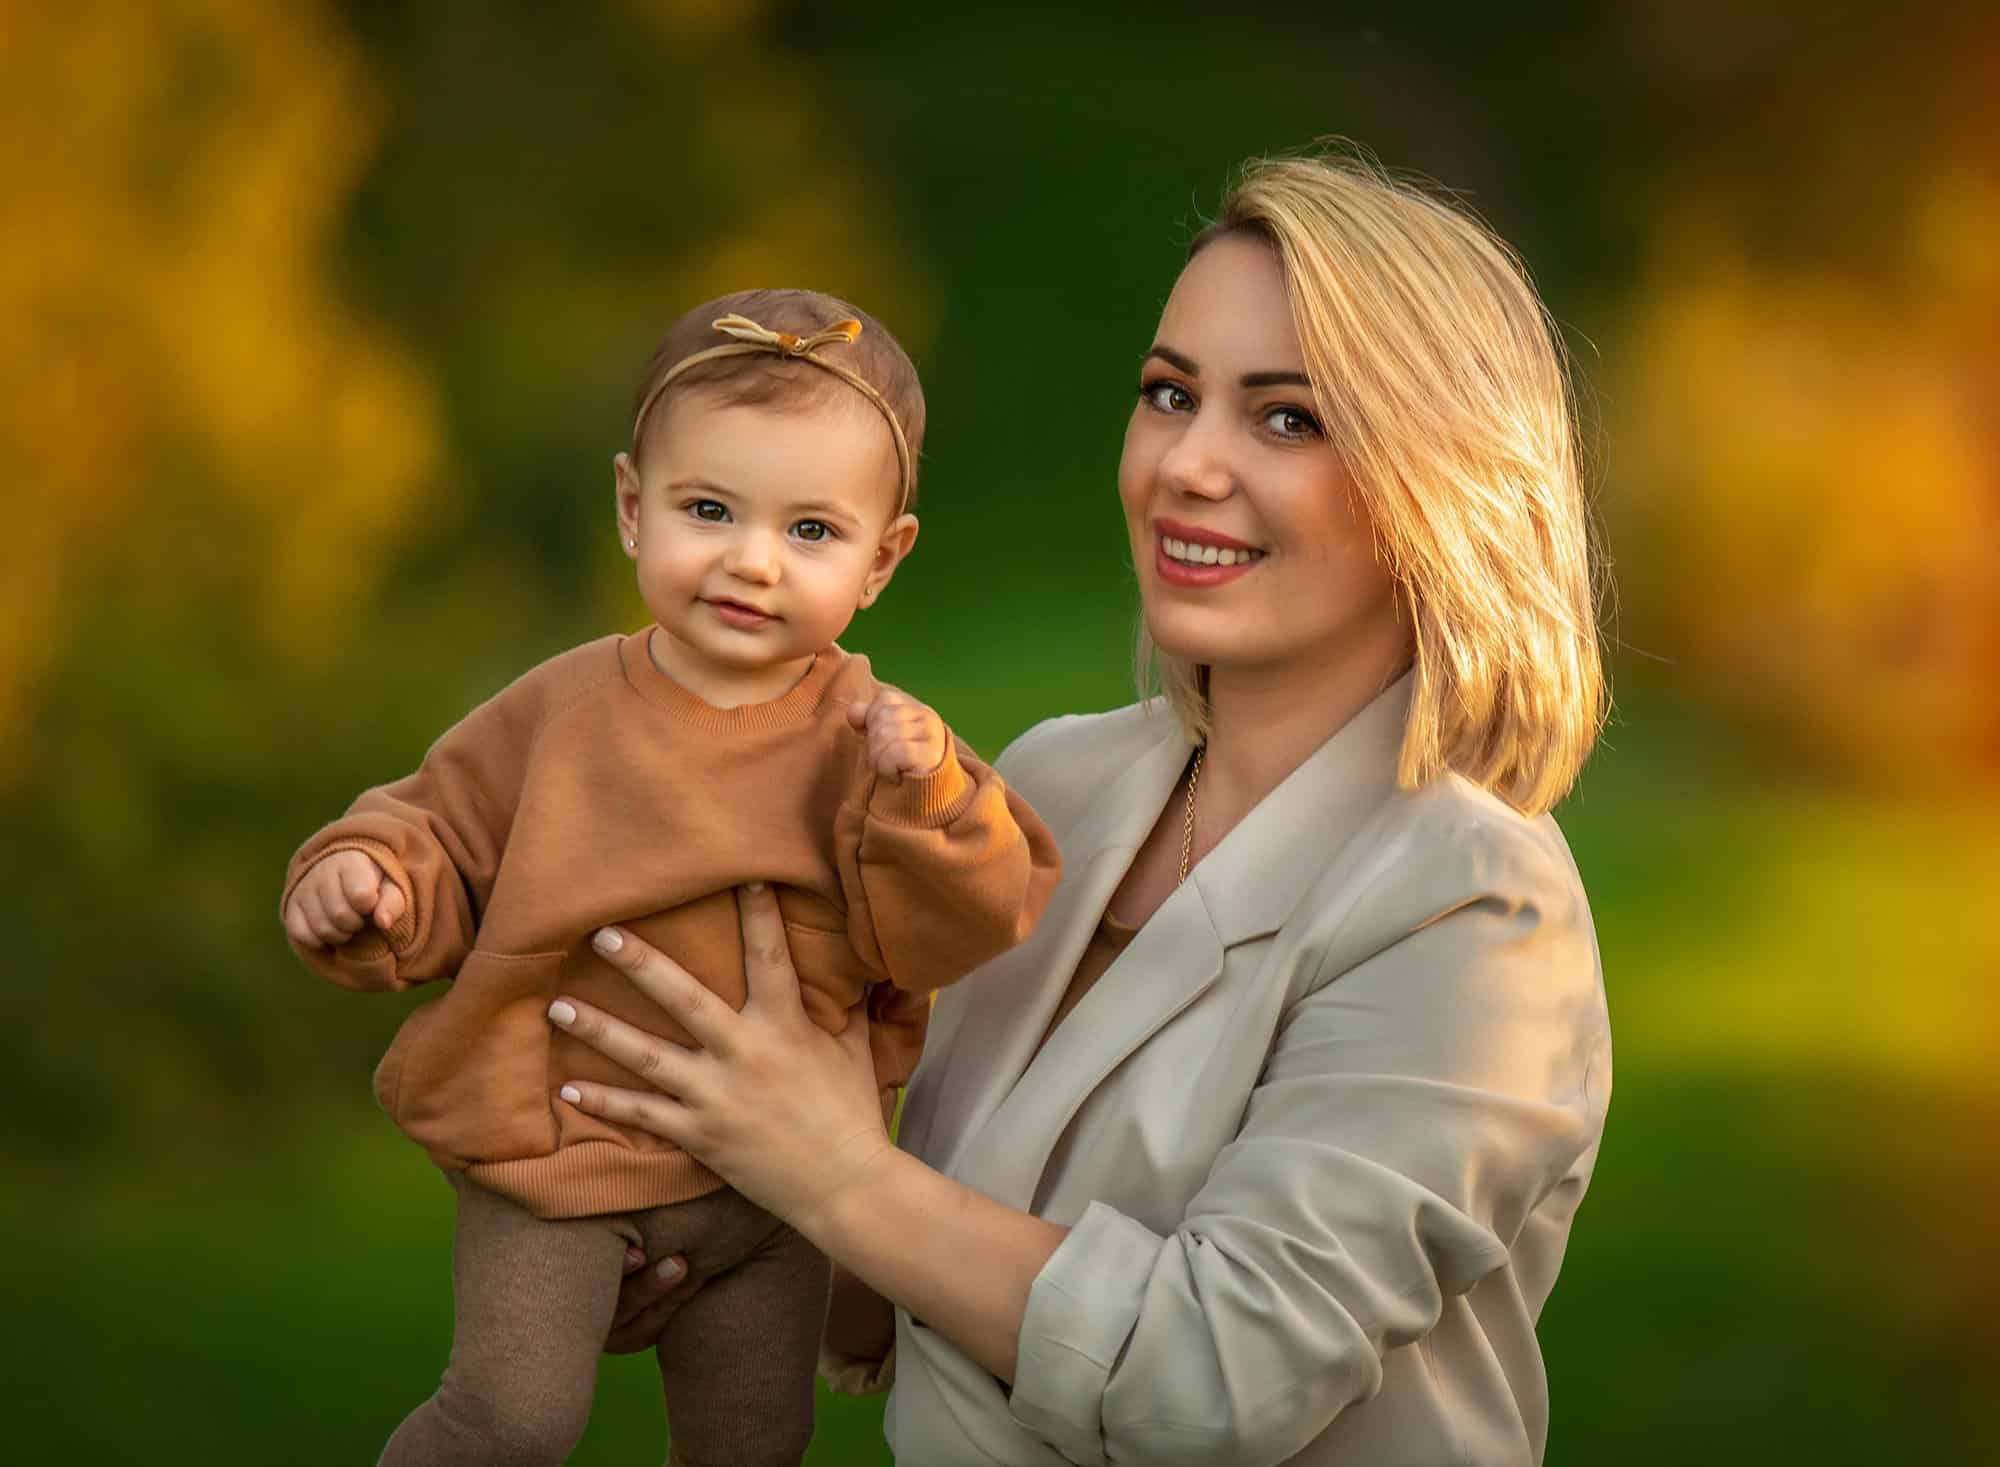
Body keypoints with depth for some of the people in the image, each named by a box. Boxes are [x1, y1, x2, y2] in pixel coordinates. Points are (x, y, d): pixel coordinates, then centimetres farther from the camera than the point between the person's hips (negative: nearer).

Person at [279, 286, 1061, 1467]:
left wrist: (921, 798, -29)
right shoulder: (564, 714, -8)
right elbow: (444, 835, 2)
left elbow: (955, 939, -14)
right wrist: (367, 881, -18)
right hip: (557, 1143, -2)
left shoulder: (875, 740, -8)